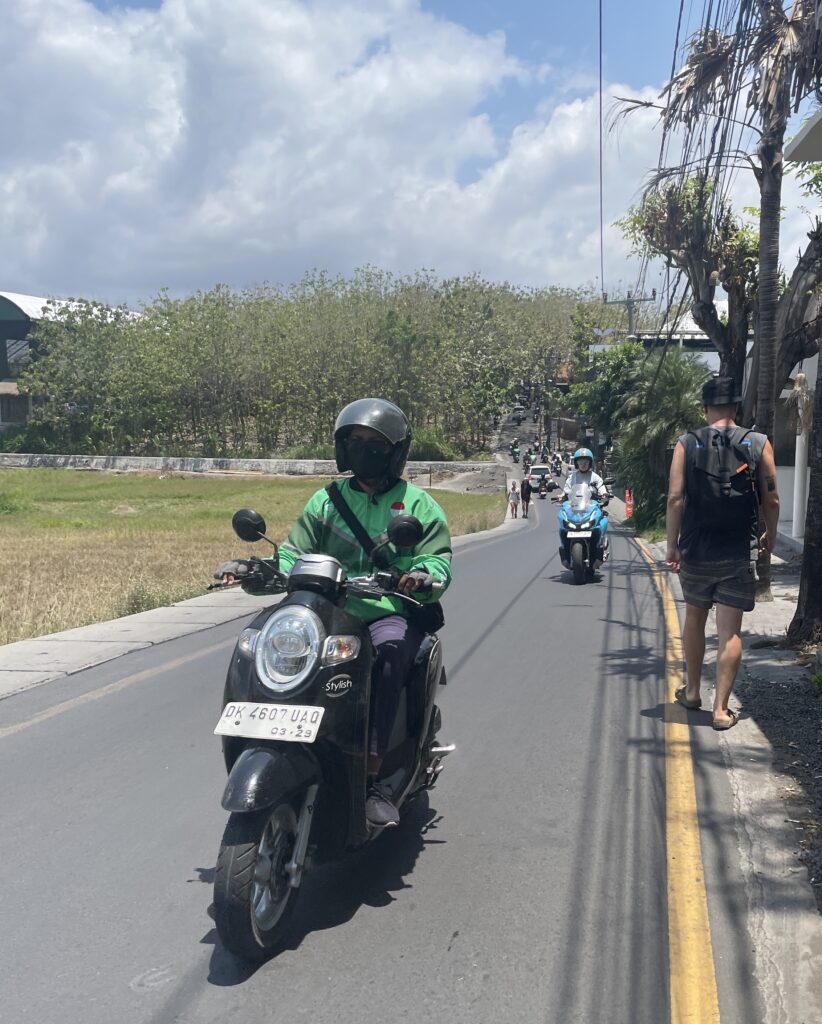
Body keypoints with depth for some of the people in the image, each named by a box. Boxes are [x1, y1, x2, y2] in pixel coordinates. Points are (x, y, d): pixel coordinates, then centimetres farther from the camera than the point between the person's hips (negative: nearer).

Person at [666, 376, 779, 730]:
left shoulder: (687, 444, -3)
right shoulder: (758, 444, -3)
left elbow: (675, 498, -8)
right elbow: (771, 500, -1)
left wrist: (672, 545, 0)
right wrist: (770, 535, 17)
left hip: (696, 551, 1)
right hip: (739, 553, -1)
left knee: (694, 619, 20)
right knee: (730, 631, 3)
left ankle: (692, 691, 32)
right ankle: (721, 709, 3)